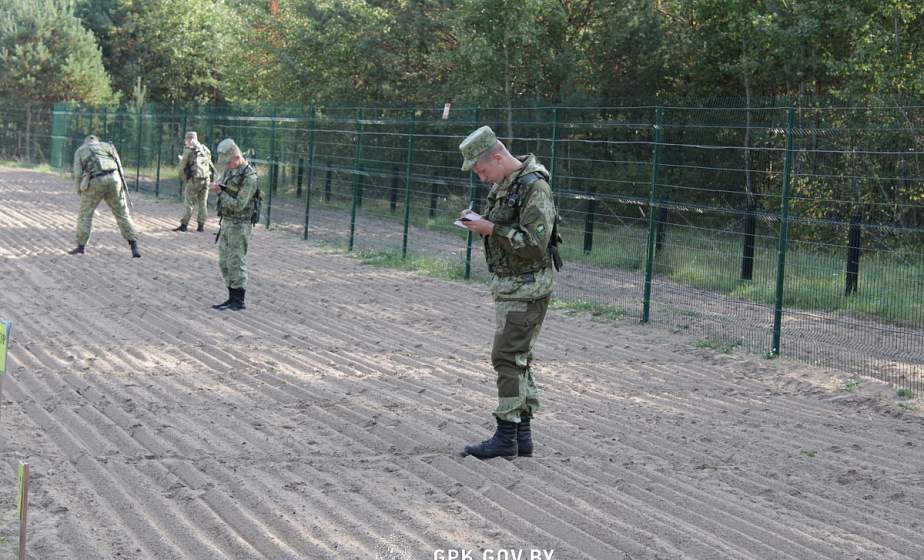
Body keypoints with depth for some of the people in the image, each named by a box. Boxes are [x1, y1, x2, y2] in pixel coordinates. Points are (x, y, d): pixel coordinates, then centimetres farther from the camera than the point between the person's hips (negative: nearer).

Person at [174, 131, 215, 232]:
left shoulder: (188, 151, -3)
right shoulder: (205, 150, 11)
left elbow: (182, 167, 1)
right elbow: (210, 164, 14)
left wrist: (182, 179, 14)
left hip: (194, 179, -4)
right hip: (206, 179, 4)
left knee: (189, 203, 2)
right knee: (203, 203, 10)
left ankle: (184, 224, 1)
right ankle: (201, 225, 9)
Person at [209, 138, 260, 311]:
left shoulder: (249, 177, -20)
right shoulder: (229, 170, 7)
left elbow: (238, 205, -22)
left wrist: (221, 193, -19)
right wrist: (216, 186, -1)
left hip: (239, 224, -9)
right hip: (226, 221, 9)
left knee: (236, 262, -6)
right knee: (224, 262, 11)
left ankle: (238, 300, 1)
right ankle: (232, 298, 17)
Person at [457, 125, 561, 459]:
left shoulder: (534, 187, -19)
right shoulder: (503, 184, 11)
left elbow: (535, 243, -24)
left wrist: (492, 229, -21)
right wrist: (478, 222, 1)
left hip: (526, 287, -10)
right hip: (508, 283, 10)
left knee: (509, 358, -8)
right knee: (517, 359, 11)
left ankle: (506, 437, -3)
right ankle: (522, 435, 17)